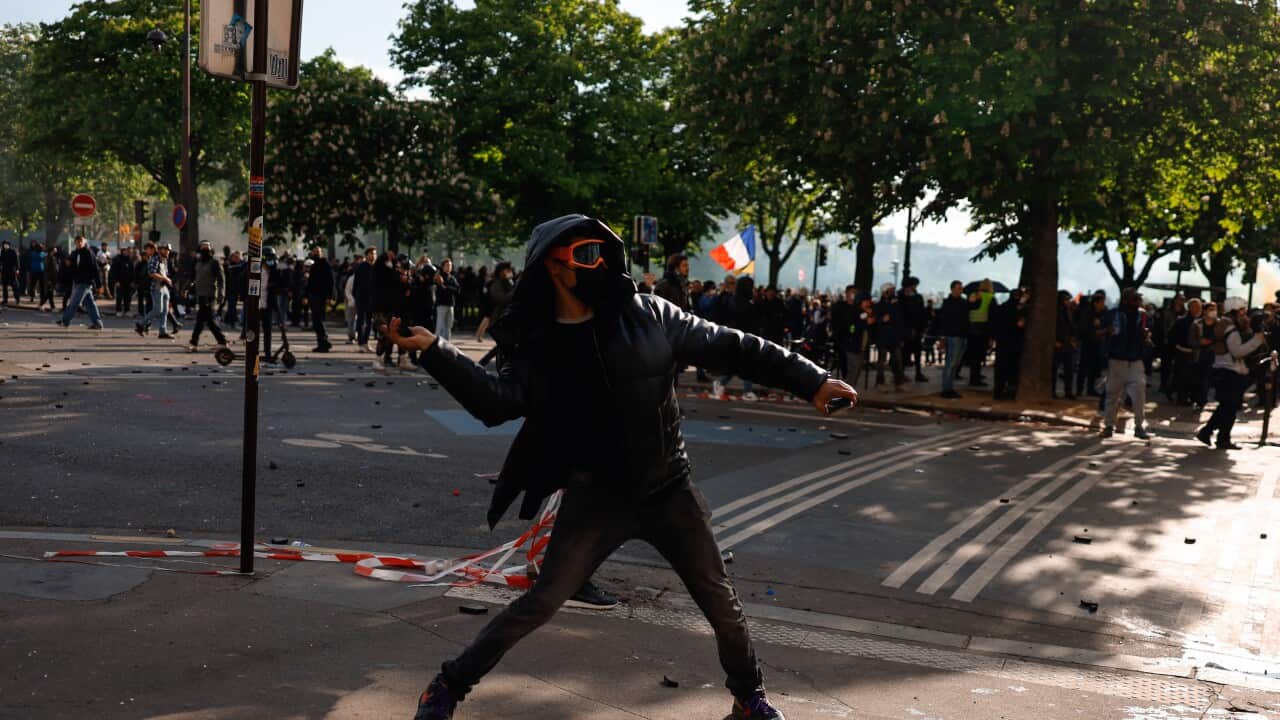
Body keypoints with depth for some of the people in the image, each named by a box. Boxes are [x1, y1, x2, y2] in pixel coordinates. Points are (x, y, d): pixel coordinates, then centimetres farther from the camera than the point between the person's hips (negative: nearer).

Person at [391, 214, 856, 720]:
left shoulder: (646, 315, -6)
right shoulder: (539, 344, -3)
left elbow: (728, 348, -4)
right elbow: (496, 401, -16)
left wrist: (810, 380, -6)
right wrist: (433, 351, -26)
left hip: (668, 488, 1)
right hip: (596, 496, -1)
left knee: (721, 601, 8)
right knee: (540, 604, 0)